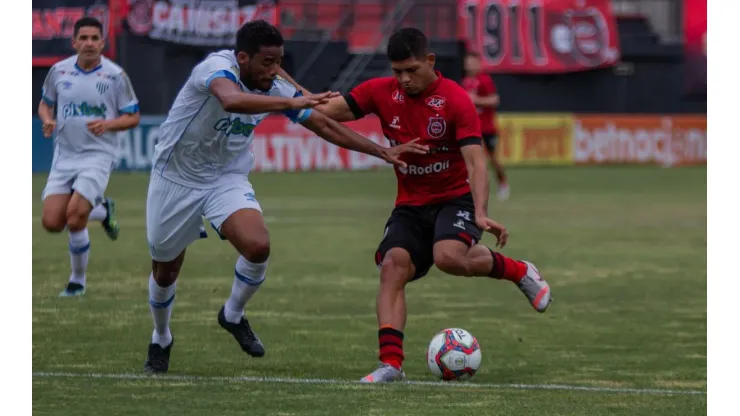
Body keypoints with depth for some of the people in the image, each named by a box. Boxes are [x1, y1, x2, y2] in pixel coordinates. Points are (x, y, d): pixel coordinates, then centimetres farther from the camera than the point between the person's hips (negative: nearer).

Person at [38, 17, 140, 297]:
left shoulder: (115, 75, -7)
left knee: (74, 219, -18)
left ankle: (78, 280, 5)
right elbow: (45, 104, 17)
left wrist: (107, 124, -20)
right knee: (51, 222, -6)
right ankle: (102, 211, 24)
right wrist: (47, 120, -6)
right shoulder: (59, 71, 3)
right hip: (64, 155, 4)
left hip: (97, 155, -4)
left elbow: (133, 117, -1)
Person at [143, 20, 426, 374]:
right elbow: (232, 100, -51)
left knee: (257, 246, -23)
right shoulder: (218, 67, -27)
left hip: (227, 179, 3)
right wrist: (292, 103, -58)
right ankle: (161, 341, 39)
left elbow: (325, 125, -1)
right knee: (165, 270, 10)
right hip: (176, 179, -3)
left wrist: (383, 152, -5)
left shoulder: (275, 89, -11)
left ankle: (233, 315, 6)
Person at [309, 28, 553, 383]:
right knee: (392, 266, -20)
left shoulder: (456, 100, -16)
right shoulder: (381, 93, -3)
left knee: (448, 257, -33)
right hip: (410, 205, 4)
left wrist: (480, 215, -35)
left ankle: (519, 272, -5)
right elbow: (326, 112, 0)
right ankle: (391, 363, -25)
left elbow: (475, 162, -23)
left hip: (455, 198, -4)